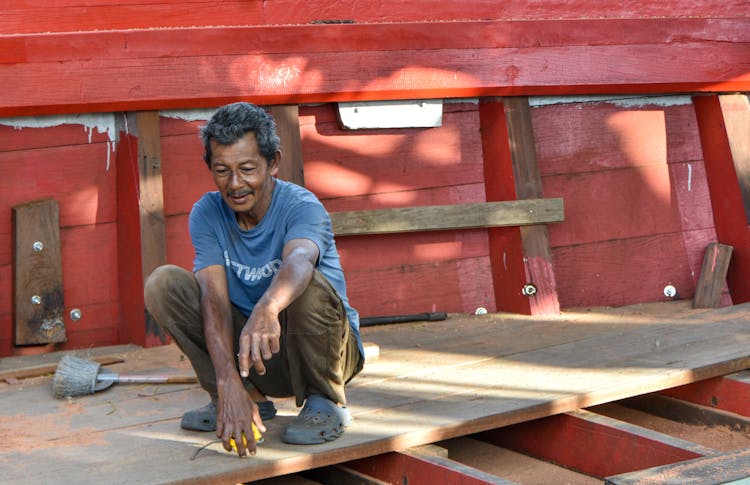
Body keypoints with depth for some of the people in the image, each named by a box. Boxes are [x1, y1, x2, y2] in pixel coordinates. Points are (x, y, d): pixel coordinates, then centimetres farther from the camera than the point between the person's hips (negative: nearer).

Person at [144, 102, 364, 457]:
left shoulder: (302, 207, -20)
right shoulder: (206, 213, -9)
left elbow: (299, 260, -44)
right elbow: (214, 299, -22)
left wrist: (267, 308, -67)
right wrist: (229, 382, -37)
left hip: (324, 346, -3)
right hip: (244, 347, 4)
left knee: (309, 286, -36)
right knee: (163, 283, -14)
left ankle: (325, 401, -9)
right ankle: (252, 397, -3)